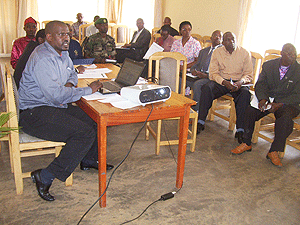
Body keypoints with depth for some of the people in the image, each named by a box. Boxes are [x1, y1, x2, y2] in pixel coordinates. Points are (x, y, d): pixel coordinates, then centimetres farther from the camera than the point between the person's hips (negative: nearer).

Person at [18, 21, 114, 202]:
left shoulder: (63, 53, 10)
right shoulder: (43, 58, -21)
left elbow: (72, 72, 29)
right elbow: (55, 95, -27)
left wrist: (70, 83, 3)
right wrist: (88, 90, -19)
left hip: (56, 106, 9)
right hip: (36, 113, -9)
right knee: (85, 133, -23)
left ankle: (88, 160, 24)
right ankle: (45, 177, -13)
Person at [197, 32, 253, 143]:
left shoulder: (244, 53, 2)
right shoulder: (217, 52, 4)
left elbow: (249, 75, 1)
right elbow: (213, 73, -4)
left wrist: (241, 82, -22)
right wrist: (224, 82, -23)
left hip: (238, 82, -1)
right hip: (221, 81, 1)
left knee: (245, 93, -33)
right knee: (207, 88, -29)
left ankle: (240, 130, -30)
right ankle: (200, 122, -25)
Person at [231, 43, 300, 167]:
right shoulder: (268, 65, 3)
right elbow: (260, 84, -1)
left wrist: (280, 104, -24)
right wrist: (263, 99, -22)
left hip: (288, 103, -2)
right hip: (268, 99, 2)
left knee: (286, 118, -33)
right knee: (250, 110, -24)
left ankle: (274, 151, -21)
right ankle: (246, 143, -9)